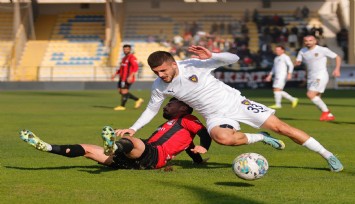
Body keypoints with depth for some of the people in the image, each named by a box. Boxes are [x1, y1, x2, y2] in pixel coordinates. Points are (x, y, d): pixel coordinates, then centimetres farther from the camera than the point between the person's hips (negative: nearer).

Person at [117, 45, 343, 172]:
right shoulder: (159, 86, -6)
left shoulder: (194, 64, -19)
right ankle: (261, 138, -6)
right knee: (222, 137, -35)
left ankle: (328, 155, 4)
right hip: (216, 116, 3)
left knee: (280, 127, -9)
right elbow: (152, 109, 12)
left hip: (235, 103, -3)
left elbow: (233, 59, -20)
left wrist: (211, 56, -37)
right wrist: (133, 128, 3)